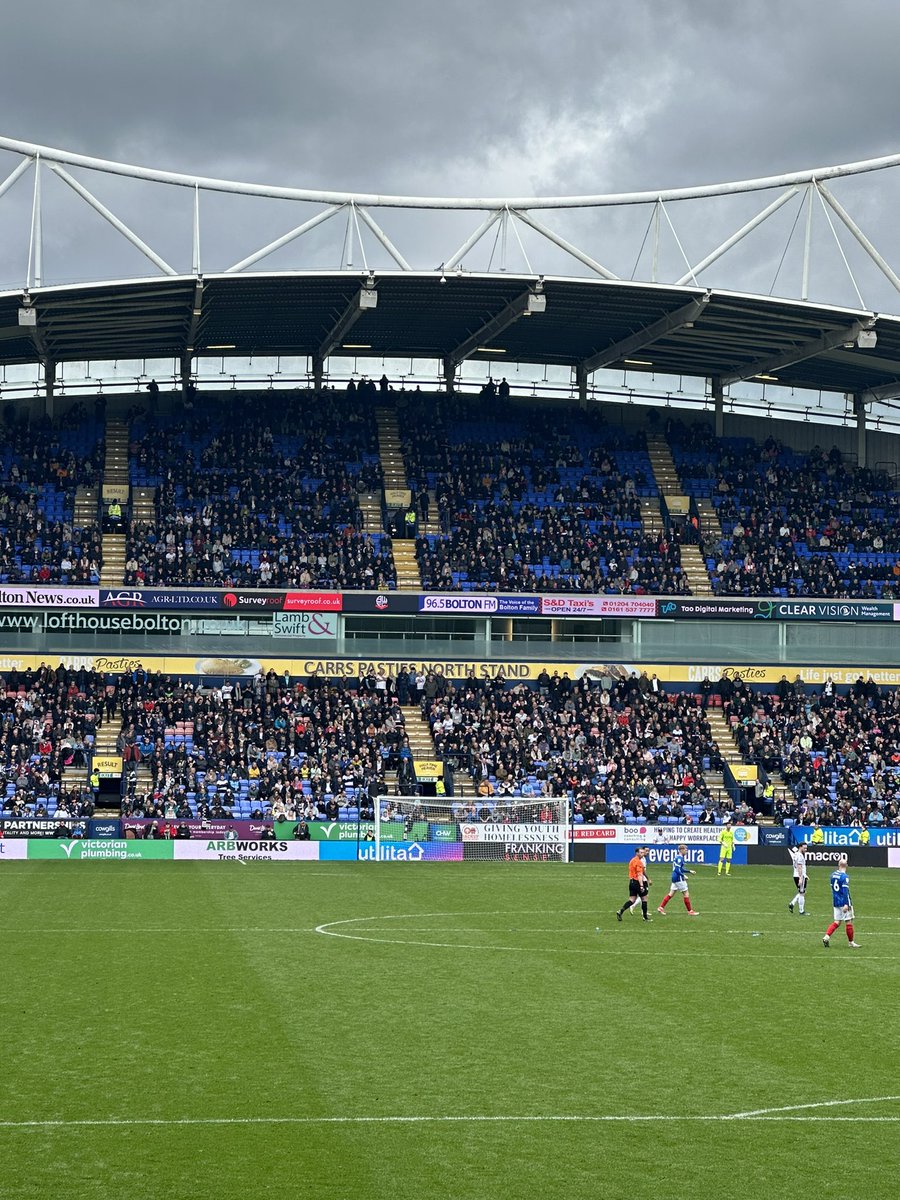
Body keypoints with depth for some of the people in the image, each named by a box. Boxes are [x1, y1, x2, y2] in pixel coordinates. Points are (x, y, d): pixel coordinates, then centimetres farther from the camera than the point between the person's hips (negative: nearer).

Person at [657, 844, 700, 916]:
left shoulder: (678, 857, 14)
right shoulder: (679, 858, -17)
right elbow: (677, 870, -23)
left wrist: (690, 872, 22)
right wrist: (684, 876, -19)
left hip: (675, 878, 10)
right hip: (678, 878, -10)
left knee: (671, 894, 11)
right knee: (686, 894, -1)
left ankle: (661, 907, 10)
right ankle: (690, 911, 6)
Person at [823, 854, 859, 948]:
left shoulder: (833, 874, 8)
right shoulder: (844, 876, -15)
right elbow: (845, 891, -20)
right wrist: (846, 904, -23)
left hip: (836, 902, 7)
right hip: (844, 902, -7)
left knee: (837, 922, 10)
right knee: (848, 922, 4)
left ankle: (826, 936, -6)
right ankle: (851, 942, 11)